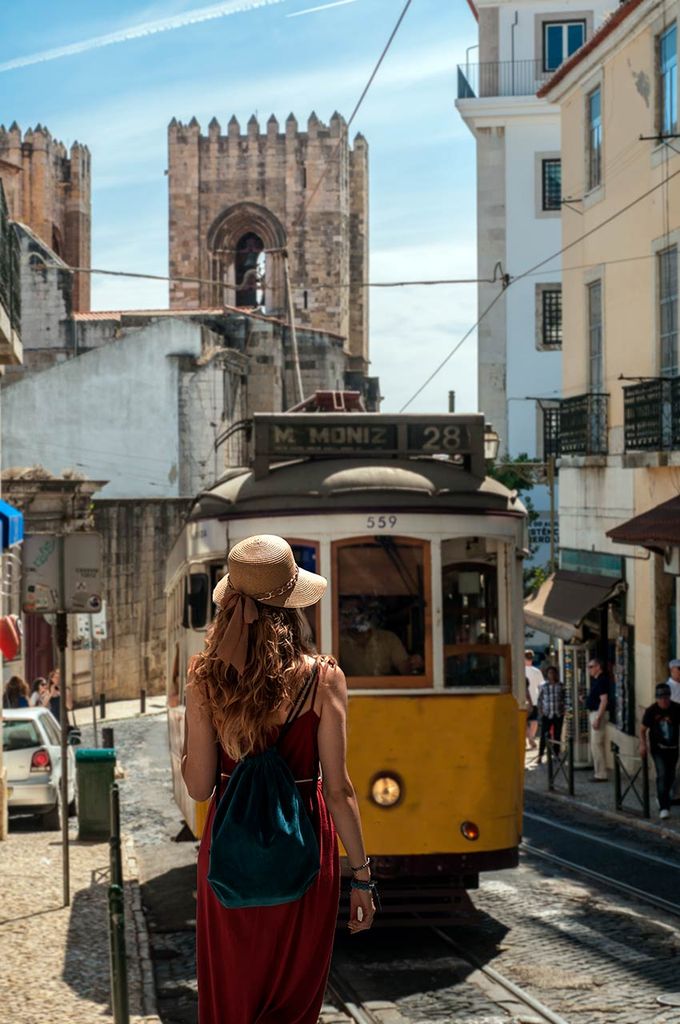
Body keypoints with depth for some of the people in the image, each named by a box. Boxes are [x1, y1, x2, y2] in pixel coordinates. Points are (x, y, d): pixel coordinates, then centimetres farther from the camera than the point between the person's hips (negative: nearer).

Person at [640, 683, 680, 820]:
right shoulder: (651, 711, -12)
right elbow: (643, 729, -2)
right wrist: (643, 744, -16)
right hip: (658, 748, -3)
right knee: (662, 775, -15)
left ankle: (663, 798, 42)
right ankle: (664, 807, -16)